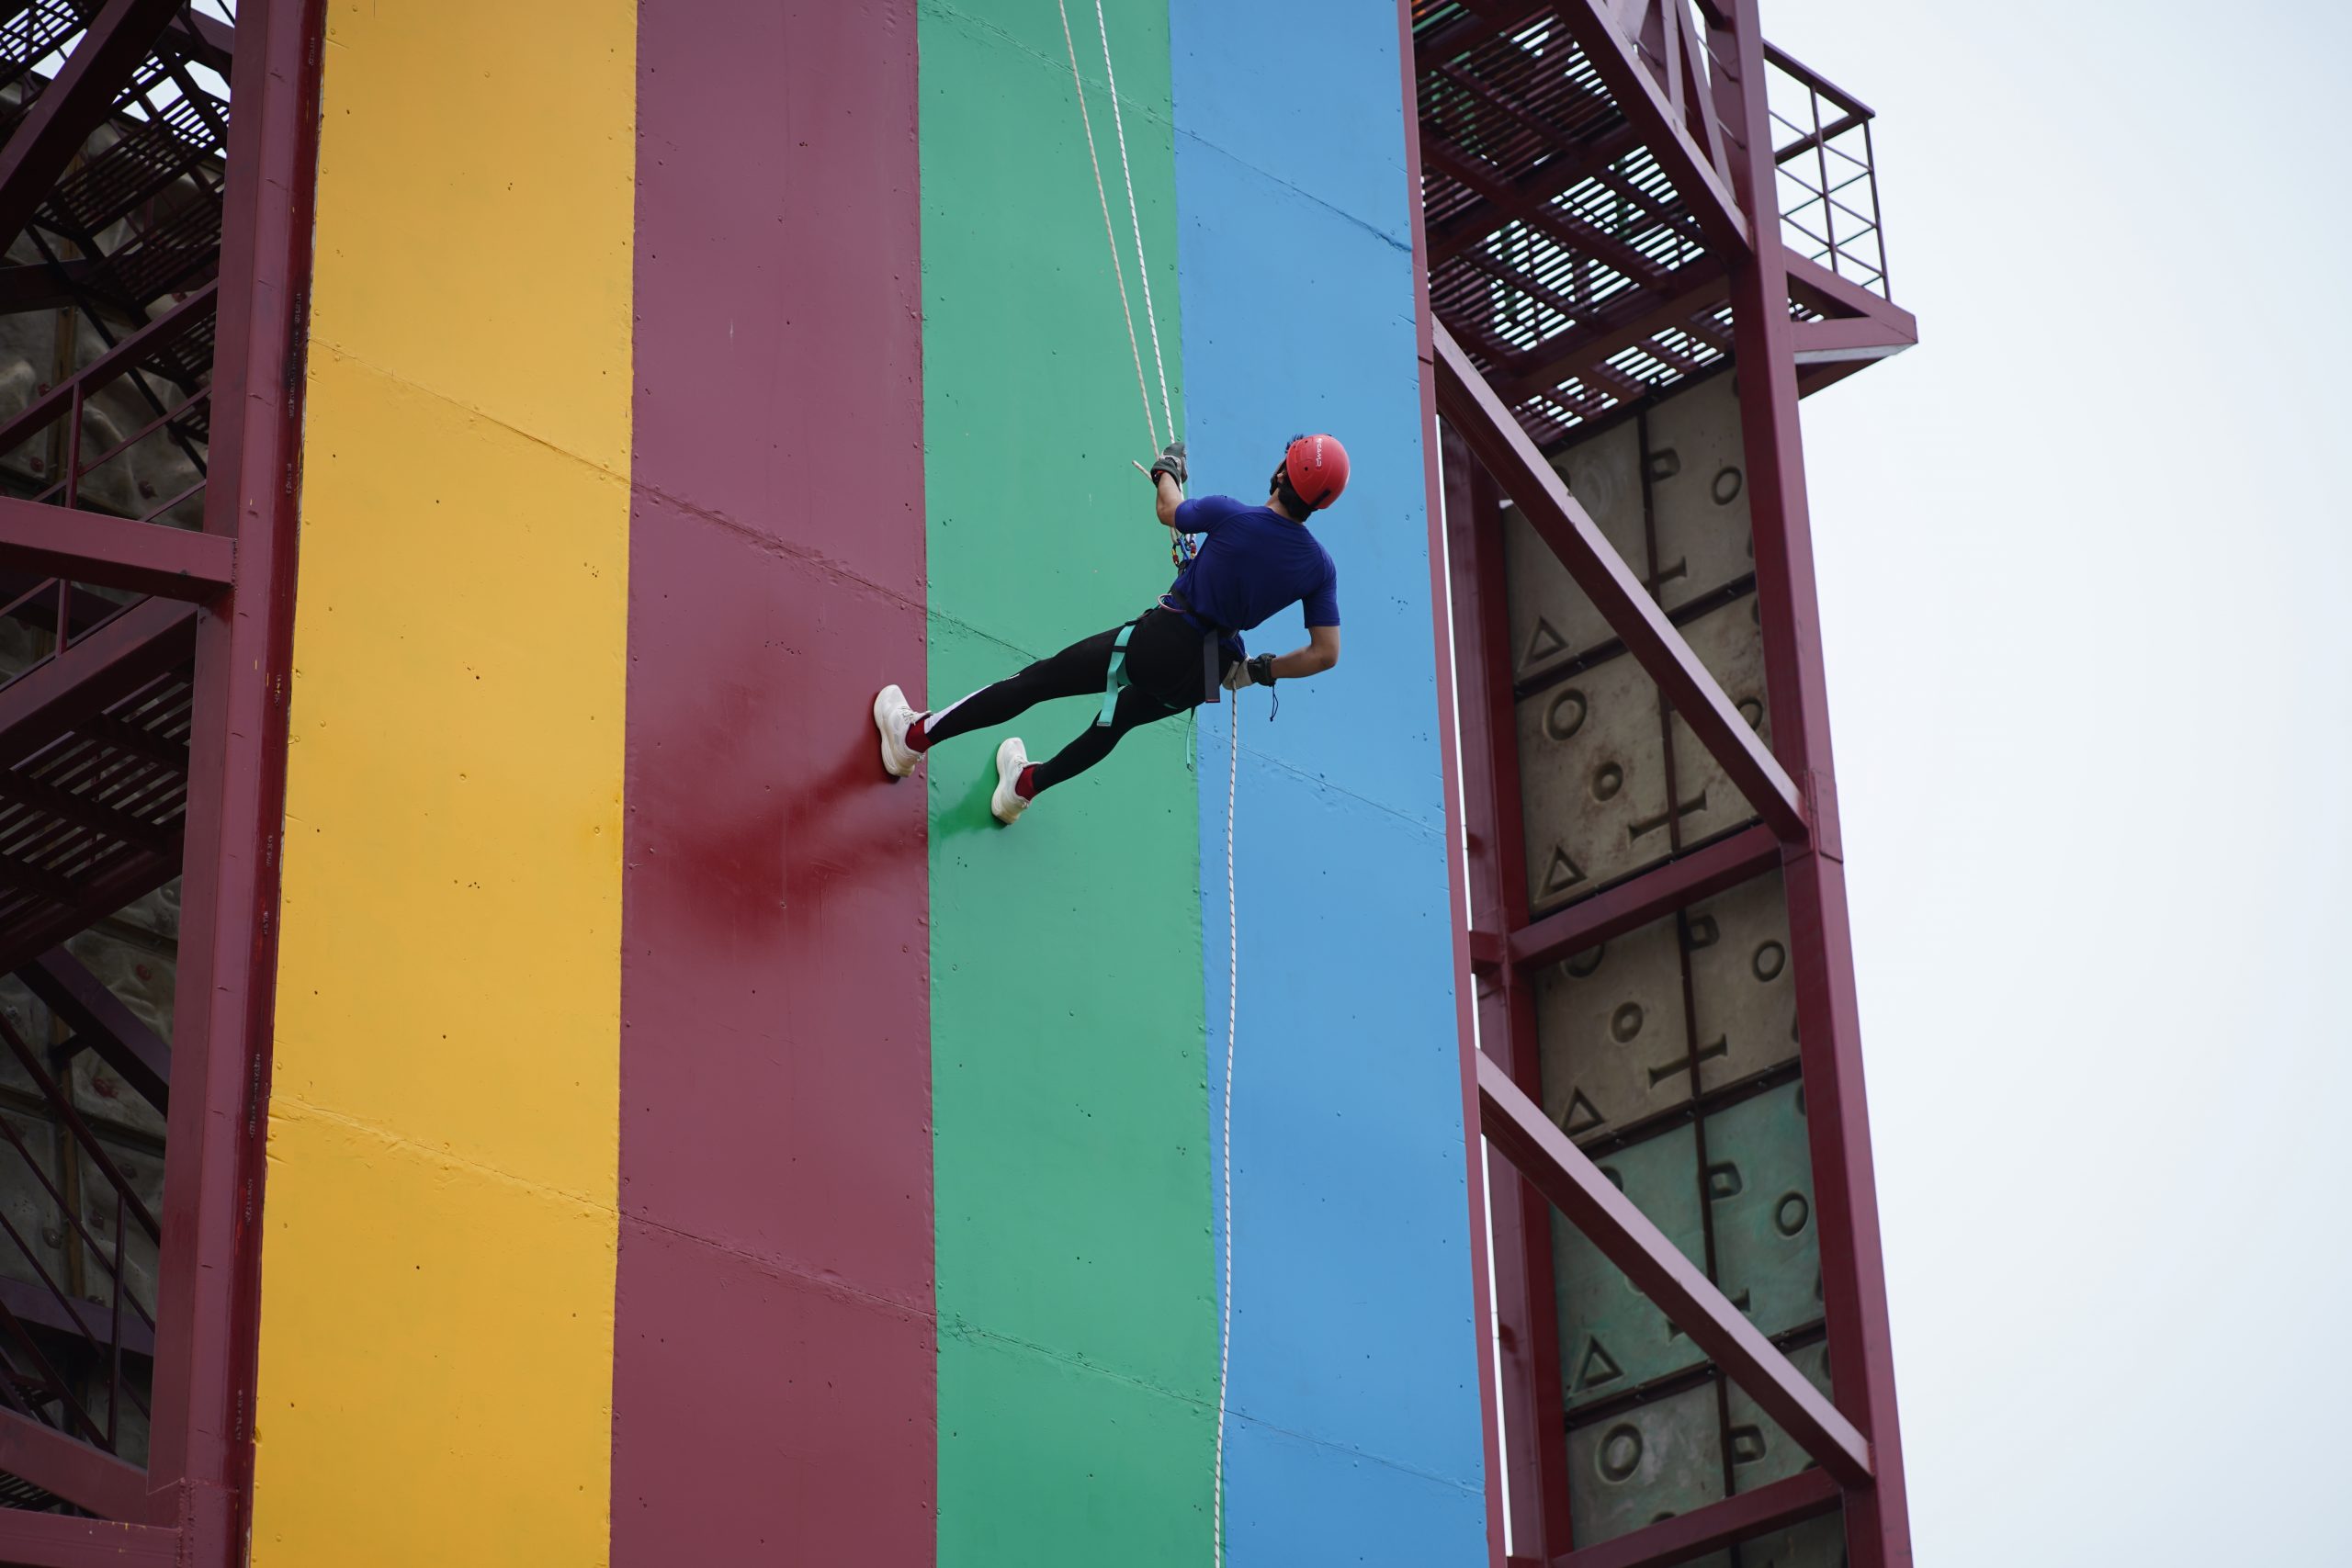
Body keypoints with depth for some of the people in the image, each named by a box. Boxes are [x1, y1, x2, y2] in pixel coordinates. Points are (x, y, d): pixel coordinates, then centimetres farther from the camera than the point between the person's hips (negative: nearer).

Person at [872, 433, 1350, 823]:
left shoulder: (1234, 516, -19)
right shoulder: (1320, 565, -8)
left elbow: (1168, 510, 3)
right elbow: (1325, 654, -6)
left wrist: (1167, 469, 24)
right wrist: (1261, 671, 9)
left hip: (1160, 638, -5)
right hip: (1204, 678, 5)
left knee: (1039, 679, 5)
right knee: (1121, 714, 31)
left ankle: (916, 735, 10)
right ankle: (1027, 783, 49)